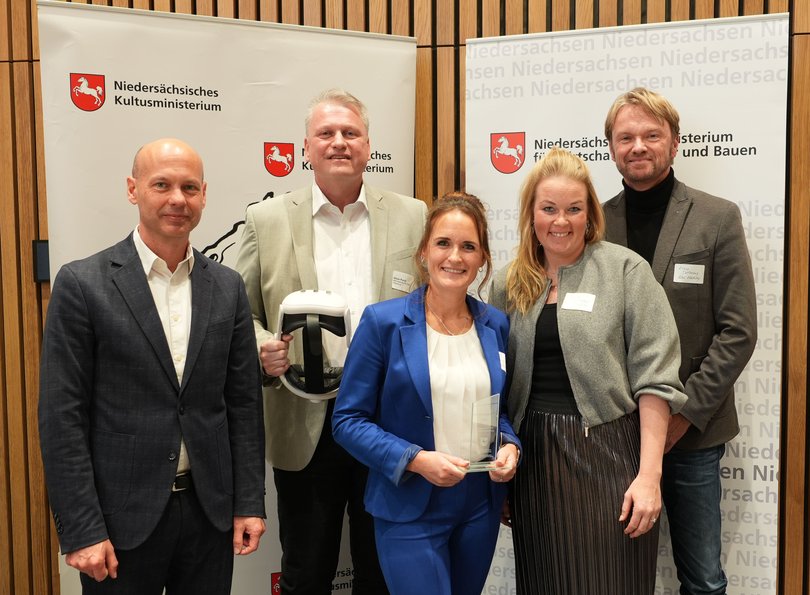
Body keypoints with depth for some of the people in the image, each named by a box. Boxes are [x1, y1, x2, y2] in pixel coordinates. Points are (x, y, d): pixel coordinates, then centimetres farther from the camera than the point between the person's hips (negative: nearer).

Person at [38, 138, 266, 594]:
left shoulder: (227, 286, 4)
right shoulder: (82, 284, -7)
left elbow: (244, 402, 6)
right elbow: (62, 417, -8)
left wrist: (250, 503, 3)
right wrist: (80, 530, -11)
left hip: (210, 509, 3)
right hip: (122, 517, -3)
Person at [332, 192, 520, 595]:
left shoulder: (495, 325, 2)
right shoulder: (383, 321, -11)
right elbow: (348, 420, -9)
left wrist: (509, 447, -6)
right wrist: (415, 459, -20)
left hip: (482, 504, 5)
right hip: (410, 507, -4)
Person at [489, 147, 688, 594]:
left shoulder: (625, 270, -4)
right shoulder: (509, 283, 8)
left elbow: (654, 378, -8)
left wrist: (649, 475, -13)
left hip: (607, 454, -3)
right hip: (534, 458, 4)